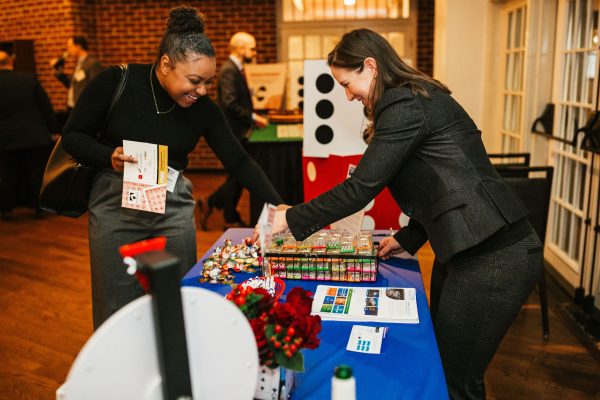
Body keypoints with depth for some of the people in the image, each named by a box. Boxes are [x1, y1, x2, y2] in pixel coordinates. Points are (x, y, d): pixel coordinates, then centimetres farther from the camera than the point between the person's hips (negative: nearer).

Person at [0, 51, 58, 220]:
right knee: (37, 173, 10)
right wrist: (53, 129, 5)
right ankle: (39, 207, 16)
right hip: (34, 137, 0)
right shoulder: (30, 79, -5)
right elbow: (46, 106, -2)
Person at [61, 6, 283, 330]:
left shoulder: (203, 108, -5)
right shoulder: (116, 83, -12)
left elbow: (238, 160, -2)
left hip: (174, 206, 3)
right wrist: (110, 157, -23)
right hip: (116, 201, -2)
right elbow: (73, 136, -3)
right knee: (117, 312, 5)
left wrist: (278, 205, -9)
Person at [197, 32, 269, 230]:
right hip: (232, 132, -10)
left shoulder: (236, 69, 15)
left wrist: (252, 117, 10)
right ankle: (231, 220, 15)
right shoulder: (229, 70, -16)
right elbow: (230, 104, -26)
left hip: (237, 132, 10)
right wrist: (253, 117, -20)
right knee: (237, 176, 1)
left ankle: (209, 203, 27)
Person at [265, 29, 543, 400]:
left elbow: (362, 187, -17)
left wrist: (292, 220, -7)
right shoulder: (419, 98, 16)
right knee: (441, 363, 19)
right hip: (472, 248, 10)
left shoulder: (406, 105, -15)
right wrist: (409, 238, 20)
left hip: (494, 257, -10)